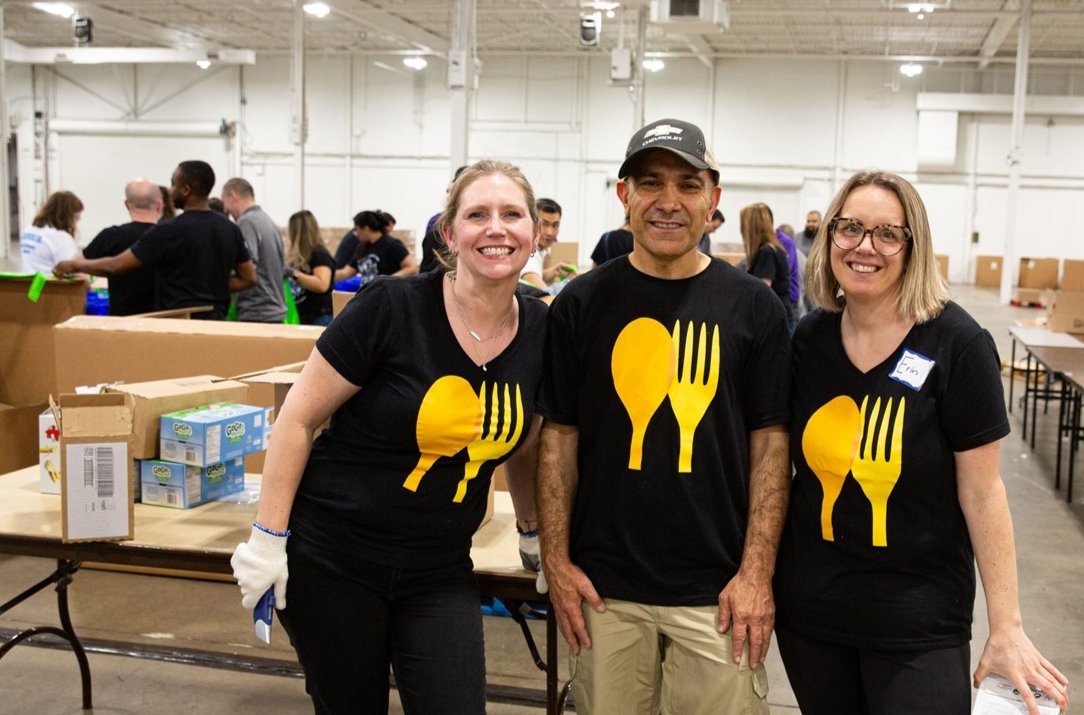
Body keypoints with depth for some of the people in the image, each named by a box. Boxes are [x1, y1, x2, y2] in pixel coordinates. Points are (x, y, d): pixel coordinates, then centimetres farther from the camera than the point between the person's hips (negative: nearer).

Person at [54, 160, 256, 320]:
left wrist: (75, 265, 6)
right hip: (216, 323, 6)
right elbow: (248, 278, 11)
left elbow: (115, 266, -8)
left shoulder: (169, 231, -13)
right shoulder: (230, 229, 5)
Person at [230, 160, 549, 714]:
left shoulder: (540, 332, -2)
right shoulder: (392, 308, -16)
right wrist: (268, 537, -11)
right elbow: (298, 417, -10)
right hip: (334, 559, -3)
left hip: (439, 573, 4)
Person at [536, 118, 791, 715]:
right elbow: (559, 436, 4)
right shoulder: (582, 302, 1)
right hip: (604, 585, 1)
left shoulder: (753, 306, 0)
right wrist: (556, 560, -1)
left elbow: (771, 442, 1)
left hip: (717, 591, 0)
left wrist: (757, 572, -6)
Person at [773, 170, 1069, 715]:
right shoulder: (810, 339, 0)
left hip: (919, 626, -3)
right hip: (809, 608, 4)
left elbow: (982, 493, -10)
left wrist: (1006, 627, -10)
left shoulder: (957, 345, -12)